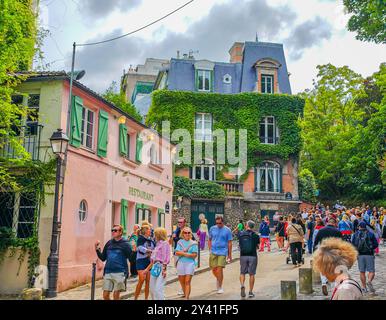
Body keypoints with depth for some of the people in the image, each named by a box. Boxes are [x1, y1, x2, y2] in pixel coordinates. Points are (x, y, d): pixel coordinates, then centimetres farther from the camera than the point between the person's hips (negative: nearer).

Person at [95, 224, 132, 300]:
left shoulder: (125, 244, -4)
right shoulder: (109, 243, 9)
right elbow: (103, 258, 14)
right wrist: (97, 249, 0)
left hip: (120, 273, -5)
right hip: (108, 273, 5)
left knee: (116, 295, 1)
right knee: (105, 295, 6)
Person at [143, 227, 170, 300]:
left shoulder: (165, 243, -6)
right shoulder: (158, 244, 18)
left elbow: (166, 258, -13)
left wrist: (164, 269, -19)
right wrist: (147, 269, 22)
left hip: (161, 267, -9)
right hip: (154, 267, 9)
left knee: (158, 289, -13)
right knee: (152, 288, 11)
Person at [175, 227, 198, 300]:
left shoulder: (193, 243, 0)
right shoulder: (180, 242, 7)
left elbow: (194, 255, -8)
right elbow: (177, 253, -3)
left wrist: (182, 253, -14)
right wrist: (186, 253, -15)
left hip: (190, 263, -3)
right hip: (181, 263, 3)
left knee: (187, 281, -10)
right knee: (182, 281, 11)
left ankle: (187, 297, -12)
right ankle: (185, 294, 33)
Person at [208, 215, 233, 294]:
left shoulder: (227, 230, -2)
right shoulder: (212, 229, 5)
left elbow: (229, 243, 2)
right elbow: (210, 240, 14)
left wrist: (229, 254, 2)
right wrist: (210, 249, 7)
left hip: (222, 252, -3)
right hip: (213, 252, 3)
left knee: (219, 269, -9)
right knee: (213, 269, 6)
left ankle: (220, 287, 4)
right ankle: (218, 279, 37)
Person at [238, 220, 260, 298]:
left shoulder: (240, 234, 1)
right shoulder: (255, 235, -2)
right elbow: (257, 246, 5)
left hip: (243, 256, 1)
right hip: (253, 256, -1)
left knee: (242, 273, 14)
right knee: (251, 274, 7)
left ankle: (242, 285, -12)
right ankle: (250, 292, 9)